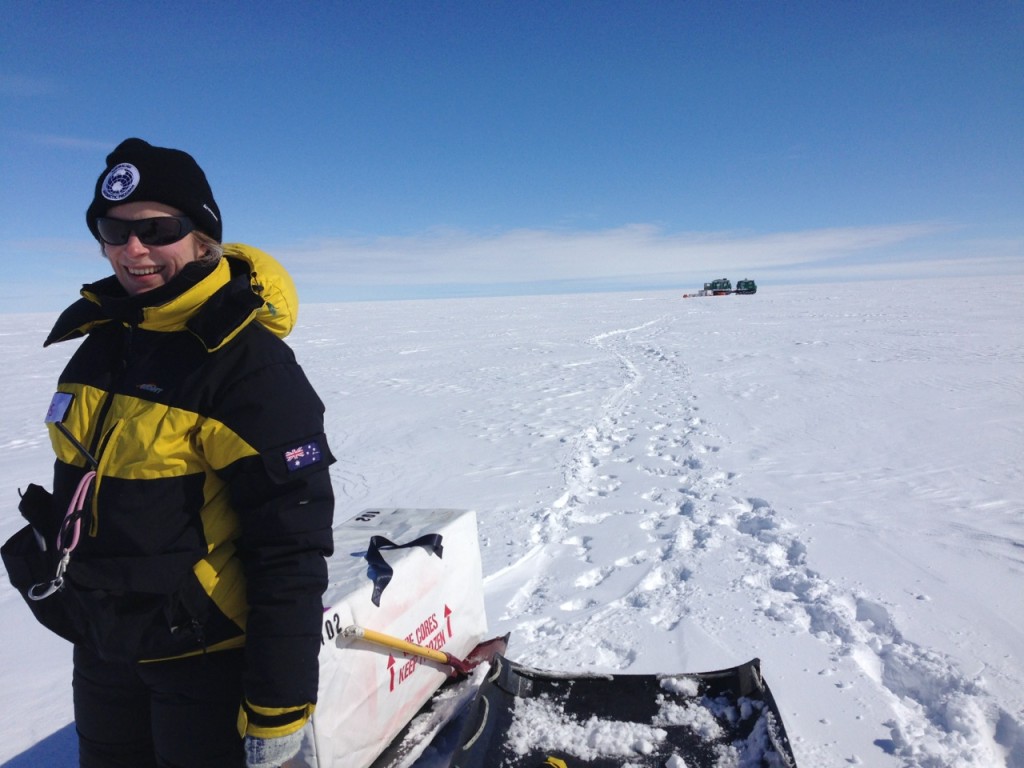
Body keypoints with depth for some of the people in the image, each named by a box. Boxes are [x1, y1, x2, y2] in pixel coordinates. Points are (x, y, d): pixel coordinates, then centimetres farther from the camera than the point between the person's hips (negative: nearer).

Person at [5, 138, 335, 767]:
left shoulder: (250, 367, -21)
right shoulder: (103, 342, 2)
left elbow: (292, 547, -22)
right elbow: (80, 486, 14)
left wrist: (278, 707, -19)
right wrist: (68, 595, 20)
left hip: (204, 659, -7)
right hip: (102, 648, 7)